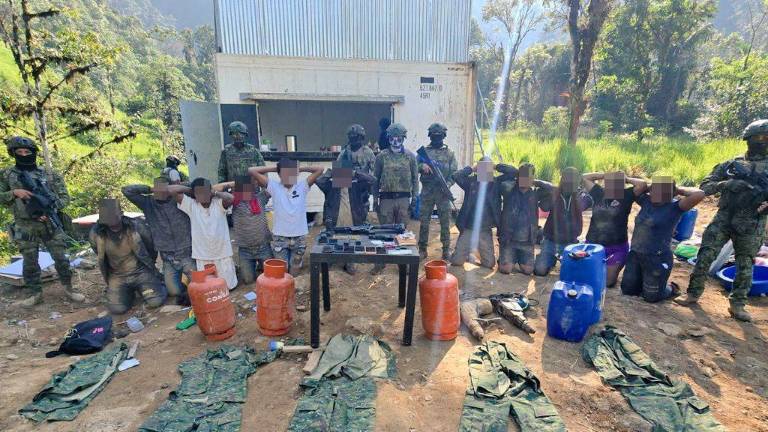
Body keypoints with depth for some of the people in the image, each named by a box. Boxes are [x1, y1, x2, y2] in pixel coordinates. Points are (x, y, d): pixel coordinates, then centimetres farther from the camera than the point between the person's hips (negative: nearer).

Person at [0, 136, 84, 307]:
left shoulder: (50, 175, 3)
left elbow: (65, 197, 3)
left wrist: (50, 208, -13)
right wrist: (14, 193, -13)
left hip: (50, 224, -1)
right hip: (25, 227, 1)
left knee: (60, 258, 1)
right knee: (29, 263, 8)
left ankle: (69, 288, 13)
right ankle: (35, 294, 19)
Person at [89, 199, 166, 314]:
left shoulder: (137, 226, -16)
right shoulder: (95, 234, -10)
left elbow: (152, 248, 2)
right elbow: (100, 257, 11)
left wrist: (148, 266, 15)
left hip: (141, 272, -2)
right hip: (117, 276, 2)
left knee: (156, 301, -17)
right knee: (117, 309, -16)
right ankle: (129, 293, 17)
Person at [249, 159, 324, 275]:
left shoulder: (302, 185, -2)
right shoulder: (274, 186, -4)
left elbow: (320, 170, -9)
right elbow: (252, 171, -8)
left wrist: (300, 169, -2)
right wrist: (274, 168, -4)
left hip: (299, 236, 1)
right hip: (280, 237, -1)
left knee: (294, 272, 12)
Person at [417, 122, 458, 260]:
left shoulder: (449, 153, 7)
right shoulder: (424, 151, 8)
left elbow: (454, 172, 2)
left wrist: (448, 183, -16)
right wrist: (422, 166, -18)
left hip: (443, 192, 0)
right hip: (427, 191, 1)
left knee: (445, 222, 4)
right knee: (424, 221, 4)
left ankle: (446, 250, 15)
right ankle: (422, 249, 15)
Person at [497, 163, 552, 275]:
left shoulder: (535, 192, 1)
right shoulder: (509, 190, -2)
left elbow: (553, 189, -8)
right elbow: (504, 185, -19)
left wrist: (536, 182, -6)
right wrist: (515, 181, -3)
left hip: (527, 241, 2)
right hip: (508, 239, -2)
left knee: (528, 270, -4)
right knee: (505, 269, -11)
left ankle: (519, 260, 31)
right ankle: (512, 259, 24)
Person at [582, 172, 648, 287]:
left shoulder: (626, 195, -4)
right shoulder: (598, 193, 3)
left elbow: (643, 184, -18)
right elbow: (584, 178, 7)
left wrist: (627, 179, -3)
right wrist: (604, 175, 4)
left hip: (617, 248, -2)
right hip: (593, 245, 3)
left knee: (608, 281, 1)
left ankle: (613, 270, 33)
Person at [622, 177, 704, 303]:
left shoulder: (674, 207, -11)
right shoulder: (646, 201, 5)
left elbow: (699, 194, -26)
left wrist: (679, 190, -11)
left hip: (657, 258, -6)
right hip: (635, 254, 6)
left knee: (651, 297, 9)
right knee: (627, 290, 16)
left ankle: (671, 289, 38)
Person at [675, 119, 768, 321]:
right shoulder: (730, 164, 7)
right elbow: (705, 186, 4)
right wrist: (726, 184, -14)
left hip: (751, 225, 0)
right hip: (723, 219, 0)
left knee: (745, 266, 7)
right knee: (705, 256, -3)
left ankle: (738, 304, 18)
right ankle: (693, 293, 9)